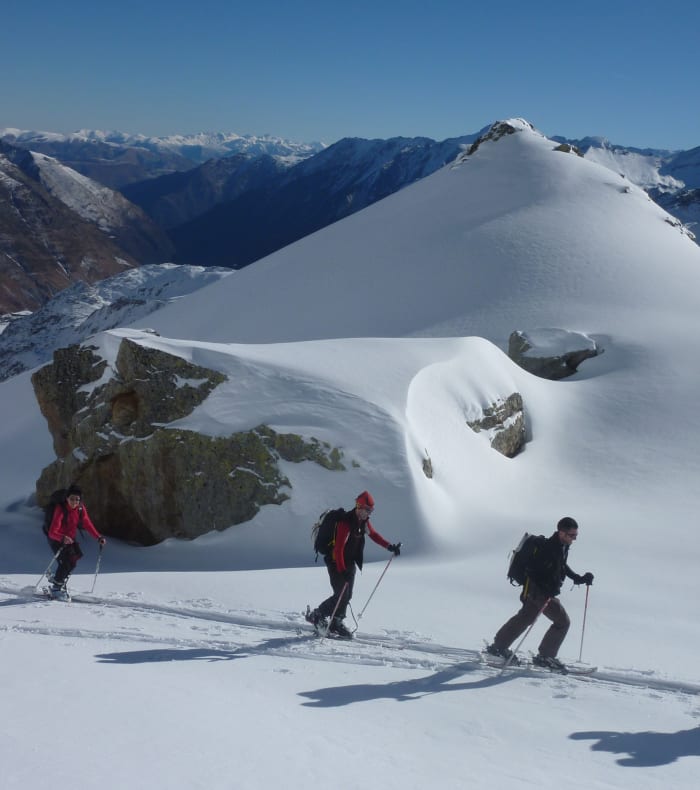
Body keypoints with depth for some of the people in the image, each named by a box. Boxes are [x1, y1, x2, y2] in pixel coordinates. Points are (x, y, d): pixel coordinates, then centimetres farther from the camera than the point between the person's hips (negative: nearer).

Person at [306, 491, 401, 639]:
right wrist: (342, 570, -34)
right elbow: (338, 548, -29)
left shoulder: (363, 521, 2)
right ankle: (317, 615, 6)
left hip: (350, 562, 8)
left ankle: (336, 624, 17)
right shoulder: (345, 522, -25)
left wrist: (390, 546, 8)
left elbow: (374, 535, 19)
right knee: (341, 595, -11)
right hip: (336, 562, -8)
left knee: (347, 595, 6)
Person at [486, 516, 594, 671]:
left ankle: (499, 646, 31)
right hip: (538, 590, -10)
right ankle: (544, 657, 3)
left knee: (524, 618, 20)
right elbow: (533, 570, -27)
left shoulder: (563, 547, 5)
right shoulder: (549, 547, -25)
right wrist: (546, 590, -32)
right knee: (563, 621, -6)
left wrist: (579, 578, 13)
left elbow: (562, 567, 22)